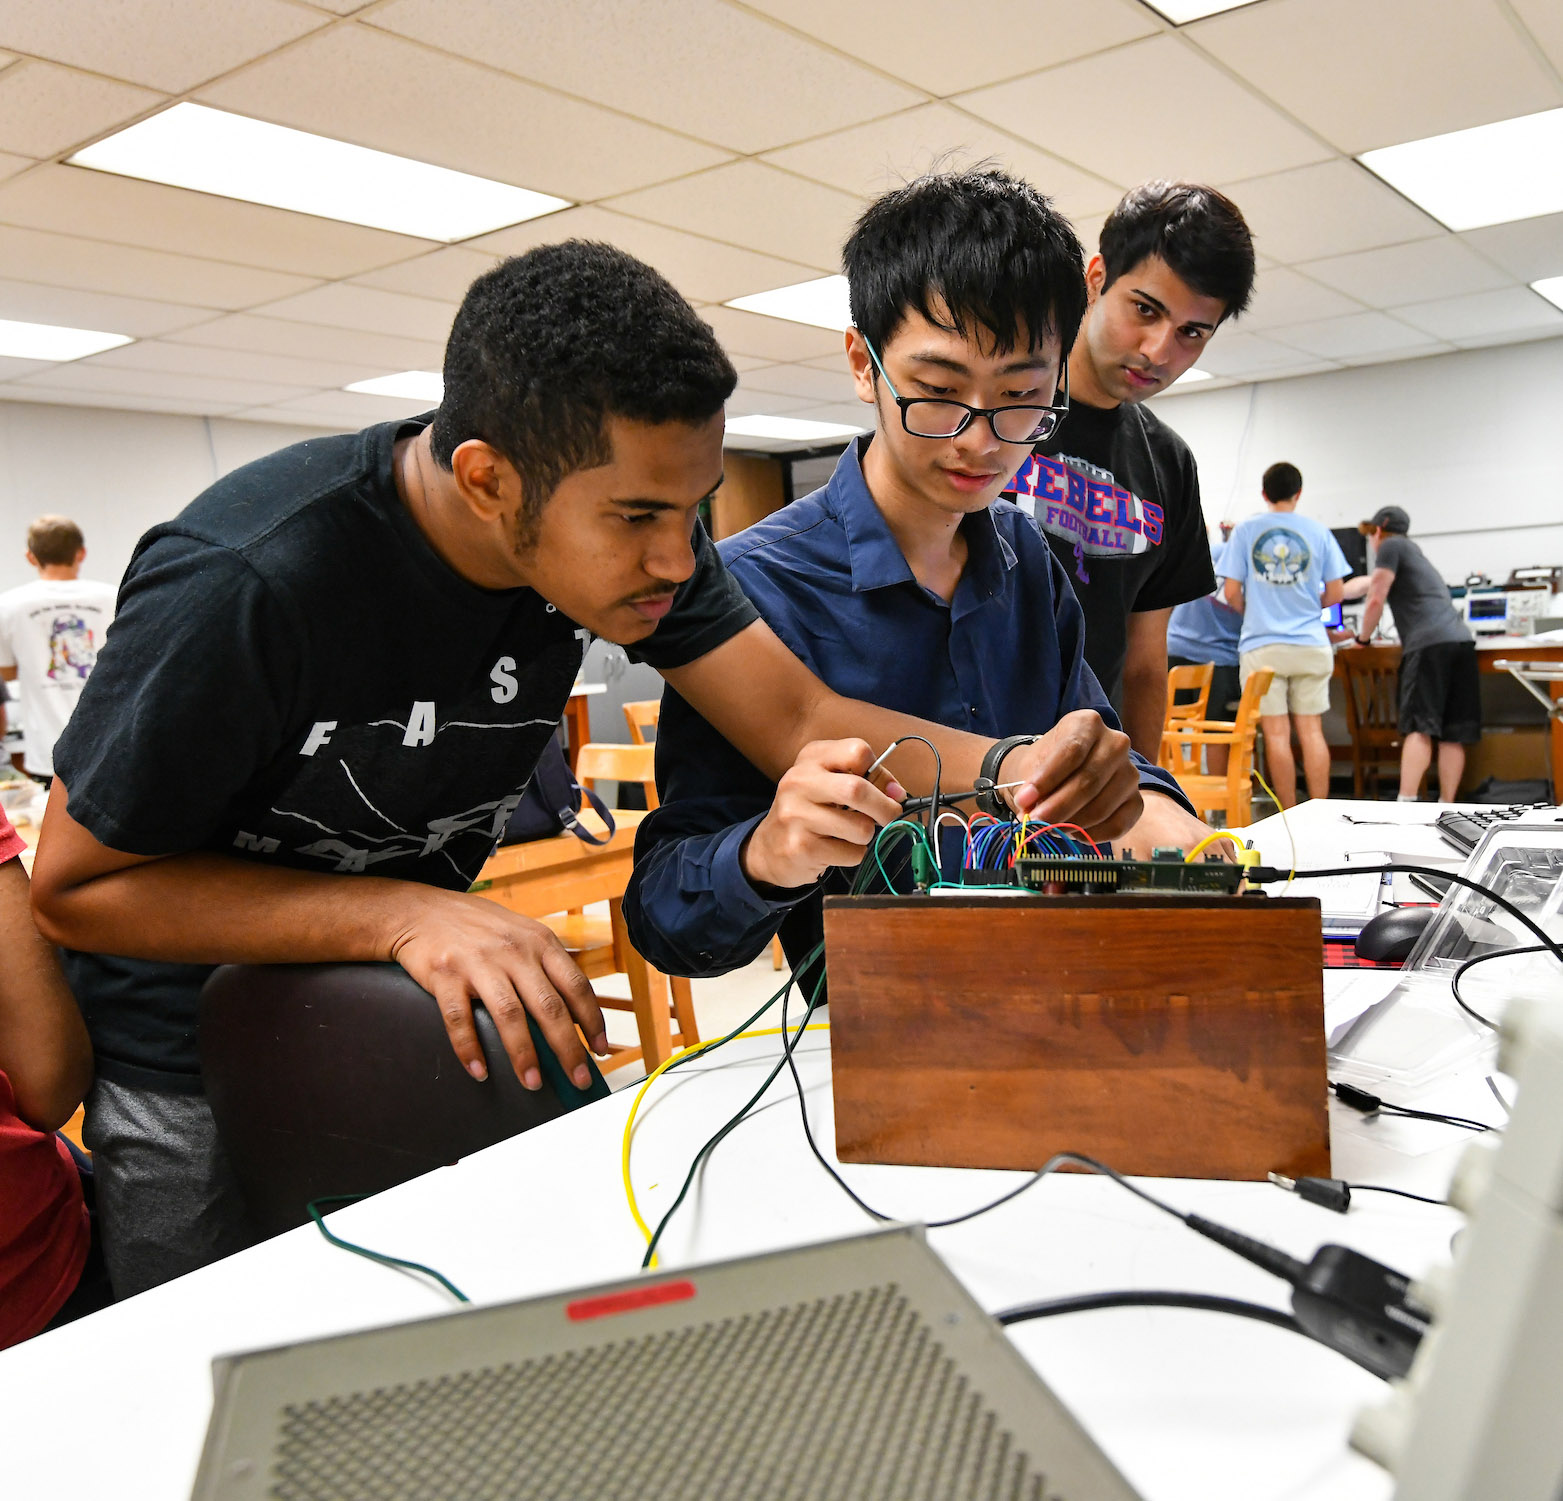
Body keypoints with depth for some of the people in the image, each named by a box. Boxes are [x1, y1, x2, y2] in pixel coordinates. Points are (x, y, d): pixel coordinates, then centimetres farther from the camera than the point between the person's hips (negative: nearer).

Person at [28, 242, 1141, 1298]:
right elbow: (75, 885, -22)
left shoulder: (623, 514, -15)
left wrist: (1016, 768, -34)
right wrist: (403, 914, -34)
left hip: (426, 1003, 5)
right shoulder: (247, 582, -32)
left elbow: (802, 720, -15)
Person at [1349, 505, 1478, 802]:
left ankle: (1407, 804, -26)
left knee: (1419, 728, -17)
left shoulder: (1390, 546, 8)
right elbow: (1365, 583, 45)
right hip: (1461, 640, 8)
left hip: (1428, 644, -8)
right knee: (1453, 734, 2)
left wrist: (1362, 639, 15)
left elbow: (1376, 599, 2)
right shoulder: (1414, 551, 33)